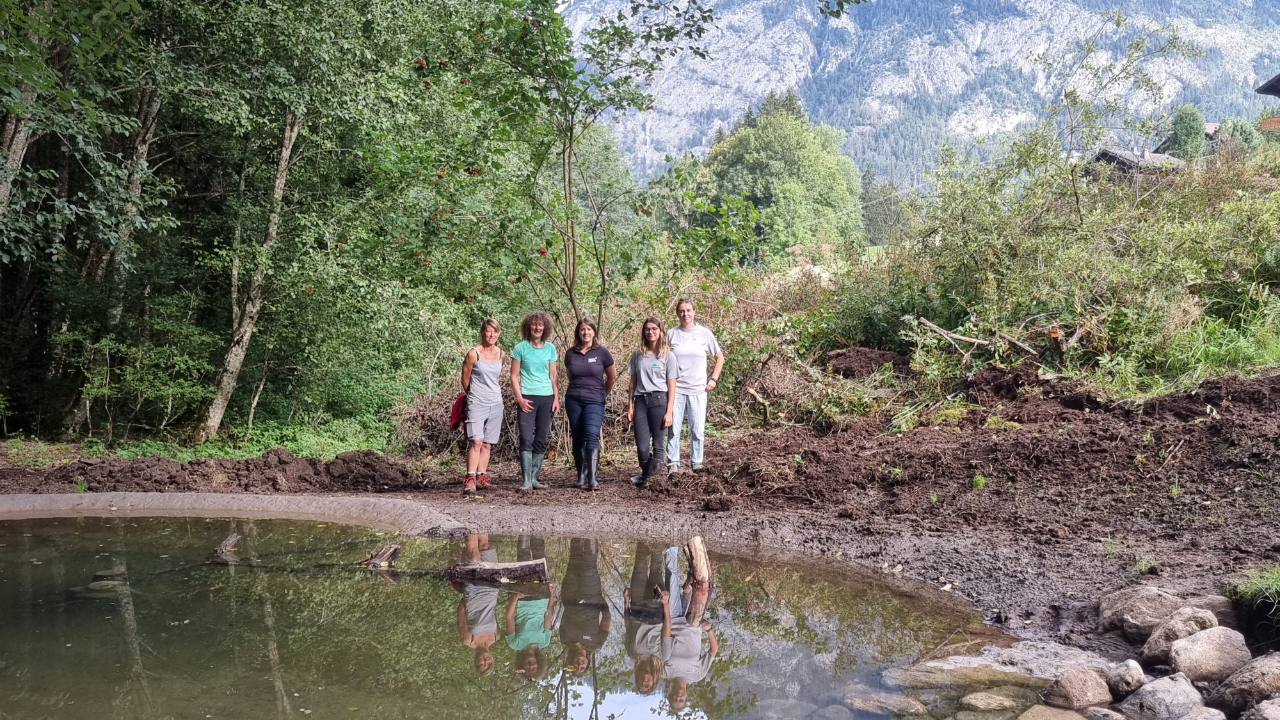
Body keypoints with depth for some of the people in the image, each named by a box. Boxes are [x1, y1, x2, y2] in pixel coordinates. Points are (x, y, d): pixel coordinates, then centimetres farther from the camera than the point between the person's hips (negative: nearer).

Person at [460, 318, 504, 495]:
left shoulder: (501, 354, 8)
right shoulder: (473, 353, -6)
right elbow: (465, 380, 3)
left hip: (496, 404, 5)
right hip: (477, 404, -5)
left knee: (488, 444, 5)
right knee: (476, 441, -16)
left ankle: (481, 478, 10)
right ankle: (470, 479, -19)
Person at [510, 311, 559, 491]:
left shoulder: (550, 348, 9)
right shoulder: (521, 348, 0)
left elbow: (553, 375, 12)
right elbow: (514, 376, 0)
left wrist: (556, 398, 4)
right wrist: (519, 398, -9)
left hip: (547, 398, 4)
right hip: (527, 398, -3)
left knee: (541, 440, 6)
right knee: (526, 438, -11)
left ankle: (534, 478, 13)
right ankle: (526, 480, -11)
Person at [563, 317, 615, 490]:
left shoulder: (602, 352, -2)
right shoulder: (571, 353, 5)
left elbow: (612, 377, 8)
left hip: (594, 401, -3)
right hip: (573, 400, 3)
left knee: (592, 435, -19)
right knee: (578, 439, 4)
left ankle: (593, 478, -24)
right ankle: (582, 478, 11)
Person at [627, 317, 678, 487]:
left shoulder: (668, 355, 3)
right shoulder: (638, 354, 12)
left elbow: (671, 385, 1)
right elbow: (633, 382, 14)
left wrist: (669, 411, -6)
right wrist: (630, 406, 8)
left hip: (659, 400, -2)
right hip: (640, 400, 2)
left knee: (658, 444, -2)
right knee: (642, 446, -3)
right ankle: (646, 476, 12)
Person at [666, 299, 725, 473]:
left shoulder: (704, 334, 3)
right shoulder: (671, 334, 3)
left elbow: (720, 357, 13)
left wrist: (714, 379, 4)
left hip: (698, 390, 0)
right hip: (675, 389, 0)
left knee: (697, 430, 3)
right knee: (673, 429, -1)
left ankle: (696, 462, 15)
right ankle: (673, 463, 6)